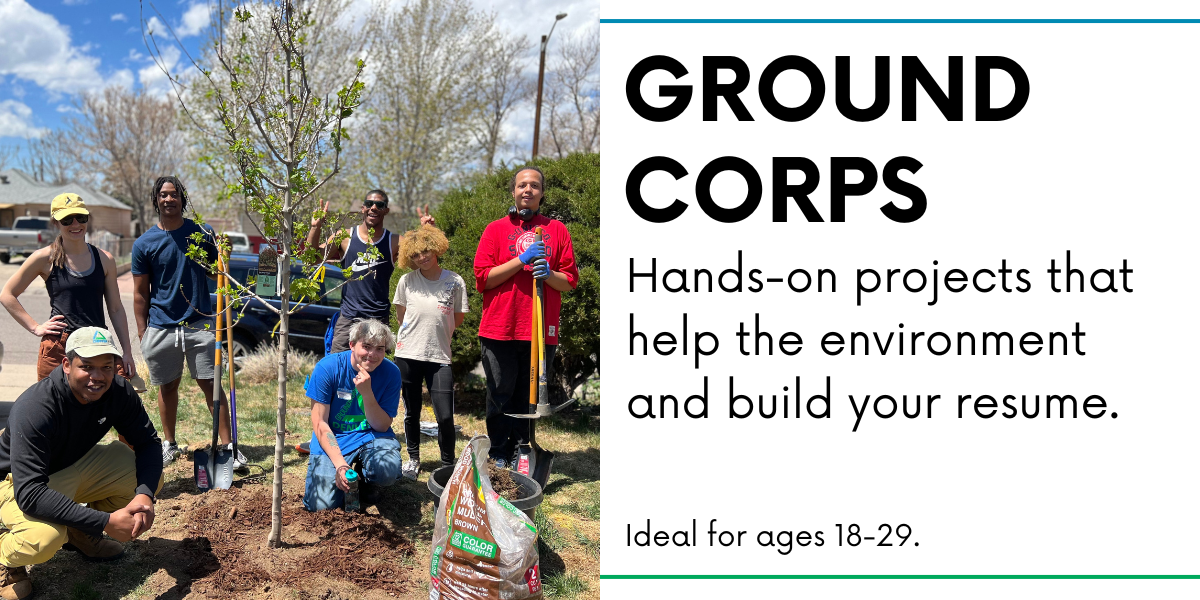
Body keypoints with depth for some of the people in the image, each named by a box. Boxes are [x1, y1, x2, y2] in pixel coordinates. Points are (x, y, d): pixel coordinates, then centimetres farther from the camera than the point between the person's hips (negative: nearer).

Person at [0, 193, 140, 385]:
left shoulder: (104, 259, 9)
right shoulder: (46, 258, 1)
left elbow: (115, 309, 13)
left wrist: (127, 351, 9)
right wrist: (35, 328, 1)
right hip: (58, 347, -2)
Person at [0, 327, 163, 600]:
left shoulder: (118, 391, -17)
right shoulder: (33, 410, -33)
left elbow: (148, 443, -10)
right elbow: (29, 493, -38)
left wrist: (144, 494, -31)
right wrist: (105, 521, -42)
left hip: (77, 467, 6)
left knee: (150, 475, -14)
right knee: (43, 537, -35)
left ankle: (82, 535, 9)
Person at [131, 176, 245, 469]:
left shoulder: (202, 233, 3)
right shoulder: (144, 243, 1)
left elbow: (215, 273, 9)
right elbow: (140, 294, 5)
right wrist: (142, 334, 1)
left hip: (200, 323, -1)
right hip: (161, 327, 1)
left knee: (210, 384, -3)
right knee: (168, 385, 13)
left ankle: (228, 445, -1)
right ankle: (169, 444, 29)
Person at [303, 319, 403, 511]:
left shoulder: (390, 373, -11)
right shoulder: (328, 367, -15)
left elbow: (382, 427, -9)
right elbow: (320, 423, -11)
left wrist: (367, 392, -26)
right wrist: (340, 464, -21)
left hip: (371, 437, 1)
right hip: (332, 439, 0)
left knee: (387, 472, -31)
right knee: (320, 504, -18)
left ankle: (365, 480, 6)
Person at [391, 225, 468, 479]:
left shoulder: (455, 282, -2)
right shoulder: (407, 281, 2)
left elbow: (457, 320, 7)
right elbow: (401, 317, 13)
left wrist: (435, 333, 6)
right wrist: (419, 332, 7)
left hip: (439, 356, -1)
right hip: (408, 354, 2)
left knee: (445, 416, -6)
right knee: (411, 413, 12)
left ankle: (448, 465, 9)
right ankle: (413, 459, 29)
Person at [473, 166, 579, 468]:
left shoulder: (557, 230, 10)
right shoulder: (495, 229, 8)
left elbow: (570, 281, 9)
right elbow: (482, 278, -2)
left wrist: (549, 273, -12)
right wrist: (521, 260, -11)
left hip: (542, 330, 1)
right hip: (500, 328, -1)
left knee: (529, 397, 5)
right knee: (500, 396, 4)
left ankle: (522, 452, 16)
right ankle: (499, 455, 15)